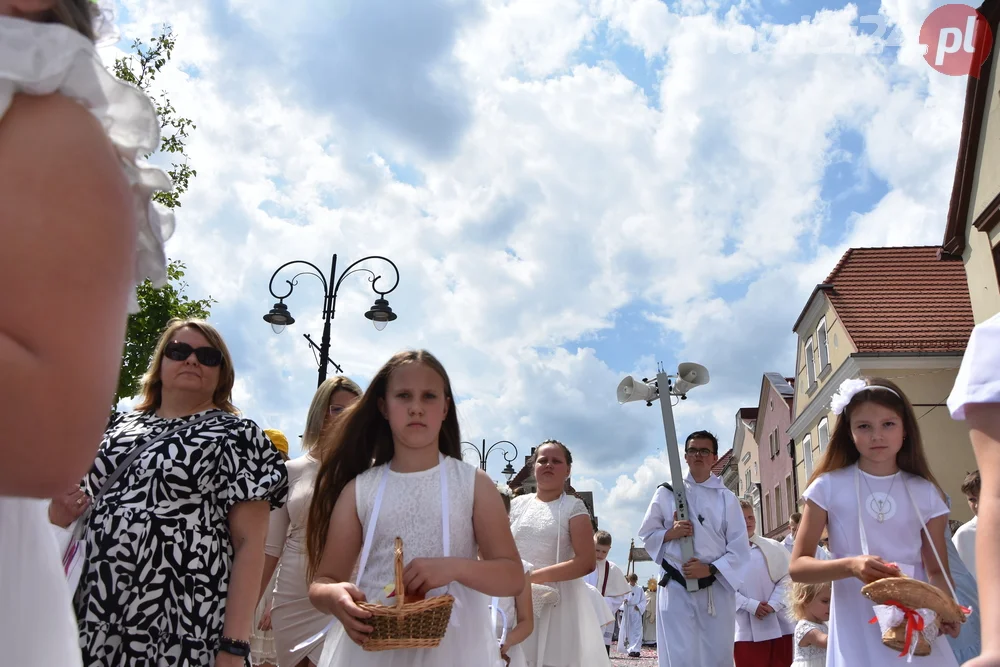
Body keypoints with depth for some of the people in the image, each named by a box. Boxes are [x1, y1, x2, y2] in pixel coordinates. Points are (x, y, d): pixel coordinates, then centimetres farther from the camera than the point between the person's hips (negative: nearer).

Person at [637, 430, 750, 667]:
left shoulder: (726, 498, 4)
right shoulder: (667, 492, 4)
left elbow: (739, 548, 1)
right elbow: (647, 534, 9)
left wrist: (710, 569, -13)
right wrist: (670, 533, -11)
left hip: (717, 589, 1)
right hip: (676, 588, -1)